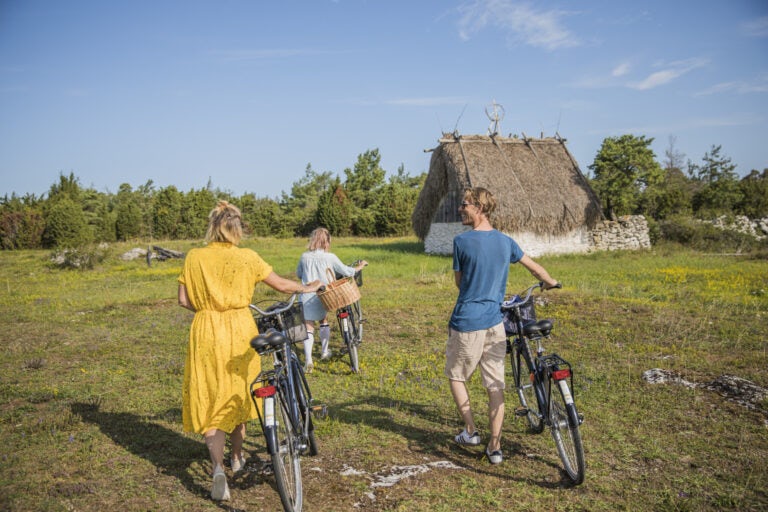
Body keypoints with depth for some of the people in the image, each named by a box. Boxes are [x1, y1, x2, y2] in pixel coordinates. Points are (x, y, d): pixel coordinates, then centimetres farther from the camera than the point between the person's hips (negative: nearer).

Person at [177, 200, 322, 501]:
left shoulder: (194, 257, -2)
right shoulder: (247, 258, -4)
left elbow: (183, 300, 0)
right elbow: (282, 285, 4)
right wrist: (307, 288, 21)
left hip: (206, 332, 0)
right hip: (240, 330, 1)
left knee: (210, 400, 5)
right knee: (238, 394, 19)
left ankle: (218, 467, -13)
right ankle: (237, 458, 36)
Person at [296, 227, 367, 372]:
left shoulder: (304, 256, -4)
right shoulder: (330, 257, -11)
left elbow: (299, 274, 12)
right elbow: (347, 271, -4)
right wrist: (360, 266, 13)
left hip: (307, 297, 0)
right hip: (322, 297, 0)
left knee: (308, 328, -2)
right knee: (324, 321, 25)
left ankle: (308, 360, -14)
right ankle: (324, 352, 35)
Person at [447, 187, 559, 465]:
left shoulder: (462, 241, -11)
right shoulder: (506, 241, 4)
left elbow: (459, 282, 1)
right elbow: (535, 267, 16)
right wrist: (552, 283, 37)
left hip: (466, 322, -4)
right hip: (495, 322, 5)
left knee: (456, 375, 17)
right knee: (495, 385, 9)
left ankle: (471, 431, 20)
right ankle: (495, 447, 15)